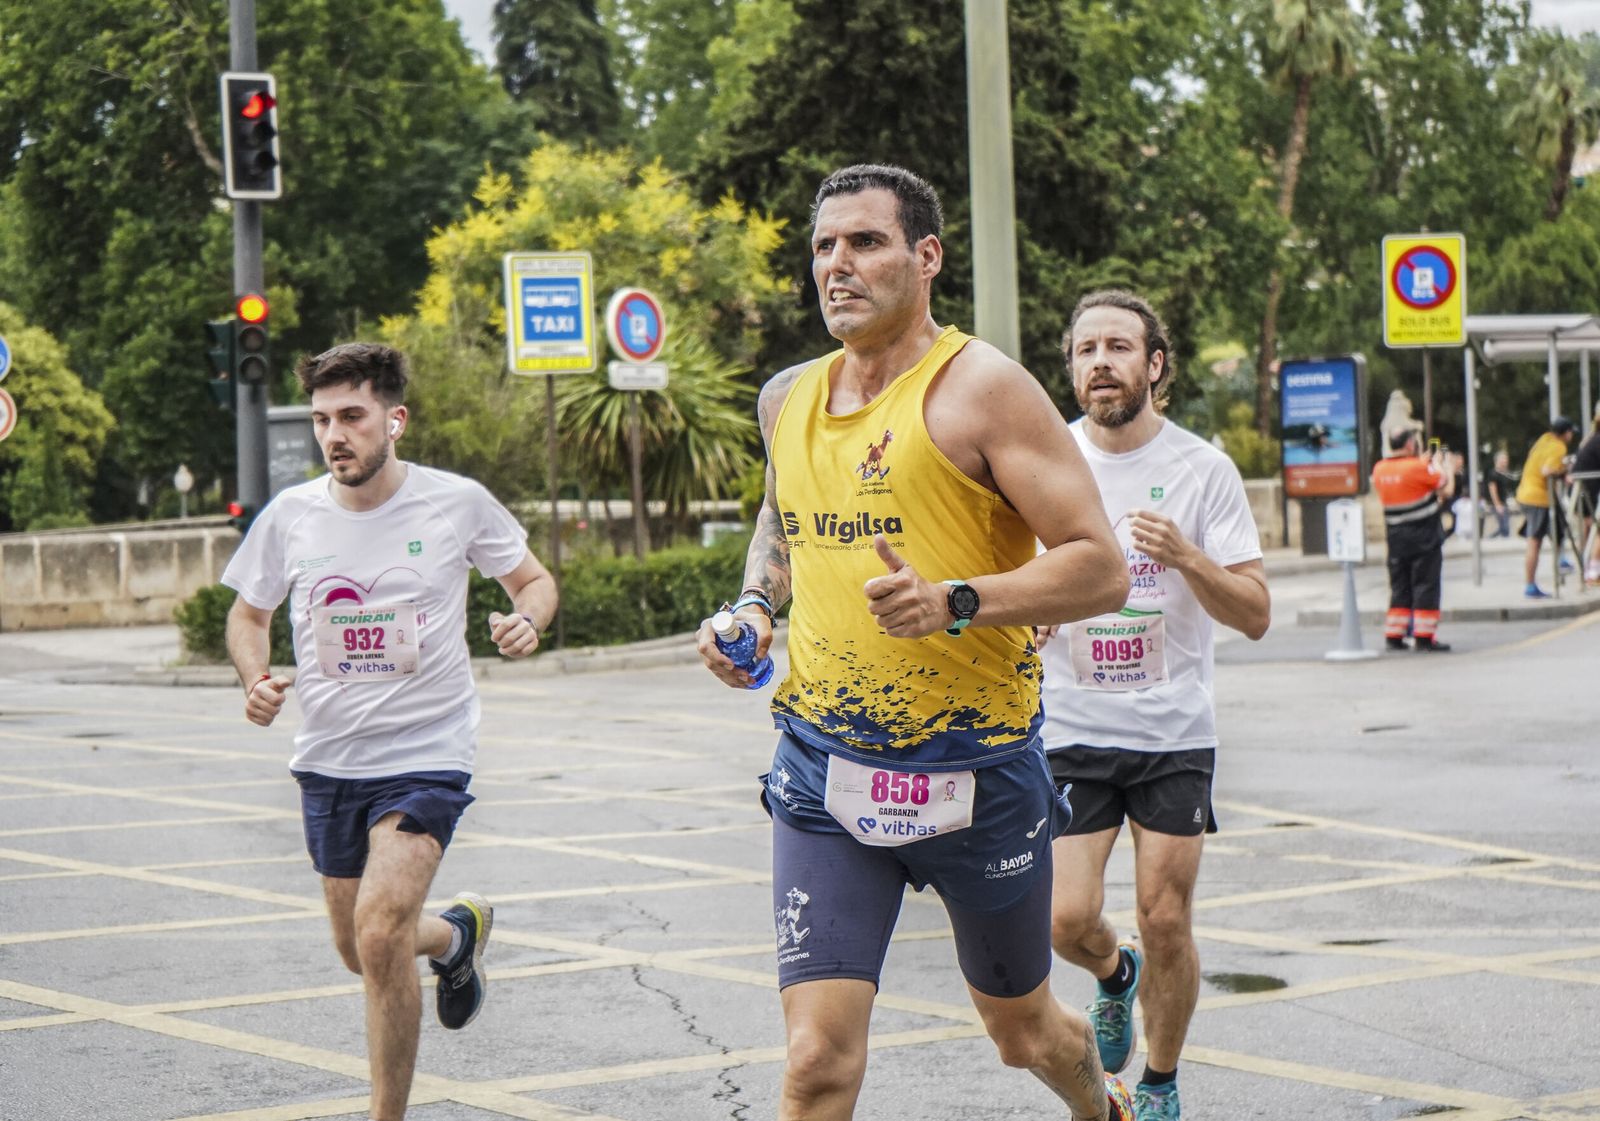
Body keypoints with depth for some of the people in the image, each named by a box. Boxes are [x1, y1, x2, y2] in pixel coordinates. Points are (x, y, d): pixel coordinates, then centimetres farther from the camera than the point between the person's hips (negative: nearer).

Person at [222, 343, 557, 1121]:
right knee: (360, 951, 15)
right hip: (327, 760, 4)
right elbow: (247, 615, 13)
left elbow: (532, 578, 8)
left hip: (427, 754, -4)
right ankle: (457, 932, 49)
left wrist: (527, 620, -15)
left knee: (380, 933, -21)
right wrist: (256, 681, -8)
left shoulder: (458, 503, -8)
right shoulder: (290, 516, -2)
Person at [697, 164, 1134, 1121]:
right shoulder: (791, 399, 8)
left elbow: (1100, 569, -14)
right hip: (825, 765, 3)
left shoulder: (981, 388, -11)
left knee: (1024, 1032, 19)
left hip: (977, 770, -3)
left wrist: (956, 602, -28)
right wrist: (756, 603, 8)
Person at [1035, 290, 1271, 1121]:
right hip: (1069, 727, 1)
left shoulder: (1202, 470, -6)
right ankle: (1116, 977, 30)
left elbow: (1255, 615, -8)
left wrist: (1186, 557, -25)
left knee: (1165, 921, 0)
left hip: (1174, 732, -1)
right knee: (1068, 920, -7)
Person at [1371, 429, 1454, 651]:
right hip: (1424, 537, -6)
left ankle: (1393, 636, 13)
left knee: (1399, 586, 13)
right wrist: (1444, 465, 9)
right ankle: (1424, 637, -1)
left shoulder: (1379, 469, 3)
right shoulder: (1419, 468, -15)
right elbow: (1447, 489, -7)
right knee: (1427, 586, 1)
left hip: (1395, 535, 6)